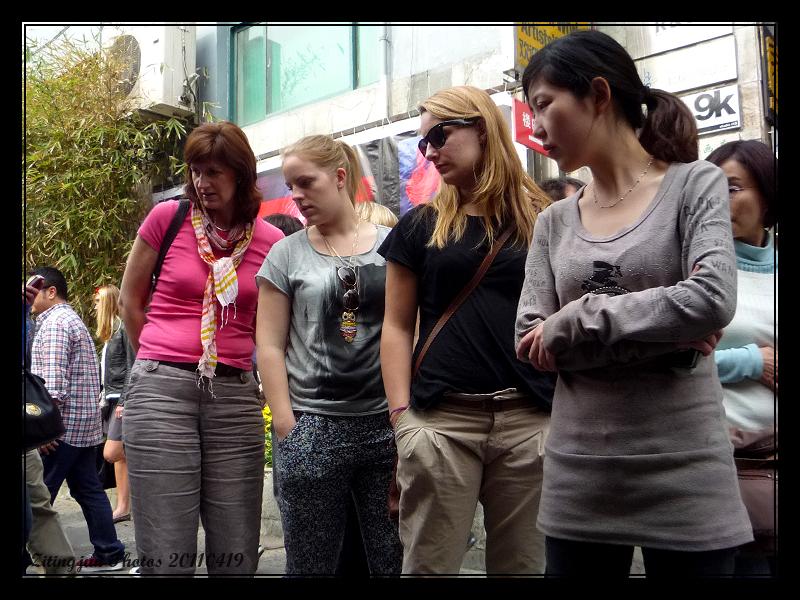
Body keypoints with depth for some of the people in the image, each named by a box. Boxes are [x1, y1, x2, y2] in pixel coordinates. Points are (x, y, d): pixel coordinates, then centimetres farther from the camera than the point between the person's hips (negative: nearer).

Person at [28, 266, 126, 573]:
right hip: (85, 424, 10)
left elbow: (53, 380, -21)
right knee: (88, 489, 11)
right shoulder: (73, 320, 21)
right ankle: (109, 554, 14)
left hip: (63, 424, -10)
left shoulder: (54, 323, -11)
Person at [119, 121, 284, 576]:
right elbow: (131, 302, 11)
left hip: (236, 393, 2)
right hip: (161, 390, -2)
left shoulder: (271, 241, 4)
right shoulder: (167, 218, 1)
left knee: (237, 556, 6)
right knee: (168, 556, 0)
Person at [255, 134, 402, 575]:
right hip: (313, 428, 0)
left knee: (396, 559, 6)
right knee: (310, 564, 8)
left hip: (388, 423, 0)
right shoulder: (287, 253, 7)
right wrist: (287, 426, -5)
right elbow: (270, 345, 3)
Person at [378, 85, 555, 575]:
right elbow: (398, 326, 8)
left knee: (525, 564, 7)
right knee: (429, 565, 2)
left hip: (531, 419, 0)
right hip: (442, 419, 0)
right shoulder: (420, 226, 10)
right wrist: (402, 416, -4)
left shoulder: (541, 220, 9)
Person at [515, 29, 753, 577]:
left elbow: (714, 300, -18)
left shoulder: (695, 184, -2)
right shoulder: (554, 222, 8)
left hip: (682, 475, -3)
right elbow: (530, 342, -1)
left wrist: (572, 322, -12)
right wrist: (662, 337, -12)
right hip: (577, 478, 4)